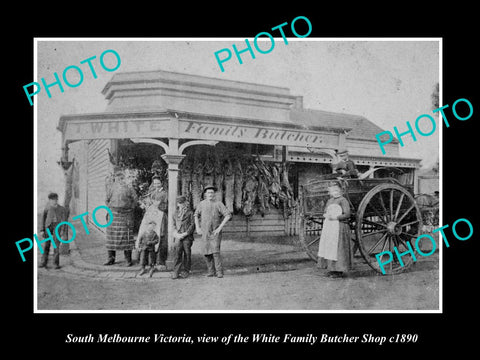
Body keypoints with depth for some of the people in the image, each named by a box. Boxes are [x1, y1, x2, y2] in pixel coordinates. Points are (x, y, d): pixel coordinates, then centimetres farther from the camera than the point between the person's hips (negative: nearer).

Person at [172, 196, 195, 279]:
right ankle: (176, 272, -7)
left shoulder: (190, 213, 3)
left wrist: (185, 234, -11)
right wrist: (176, 233, -1)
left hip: (187, 236, -2)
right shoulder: (175, 213, 16)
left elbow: (192, 225, -2)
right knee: (178, 253, -8)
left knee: (187, 254, 2)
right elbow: (174, 225, 17)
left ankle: (186, 271, 14)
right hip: (178, 237, 2)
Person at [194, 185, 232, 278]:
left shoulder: (218, 204, -8)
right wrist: (197, 227, 6)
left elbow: (228, 215, -13)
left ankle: (219, 272, -9)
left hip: (215, 232, -3)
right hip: (205, 232, 4)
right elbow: (196, 215, 17)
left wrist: (220, 227, -16)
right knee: (207, 253, 3)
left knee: (215, 251, -16)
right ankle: (211, 271, 18)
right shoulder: (201, 204, 2)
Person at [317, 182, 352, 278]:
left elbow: (347, 214, -15)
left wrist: (335, 217, -20)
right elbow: (325, 212, 24)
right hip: (329, 227, 8)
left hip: (339, 227, -8)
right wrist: (326, 215, 1)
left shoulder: (343, 200, -9)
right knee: (329, 248, 9)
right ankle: (332, 269, 18)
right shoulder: (329, 201, 14)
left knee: (339, 248, -3)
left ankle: (340, 271, 5)